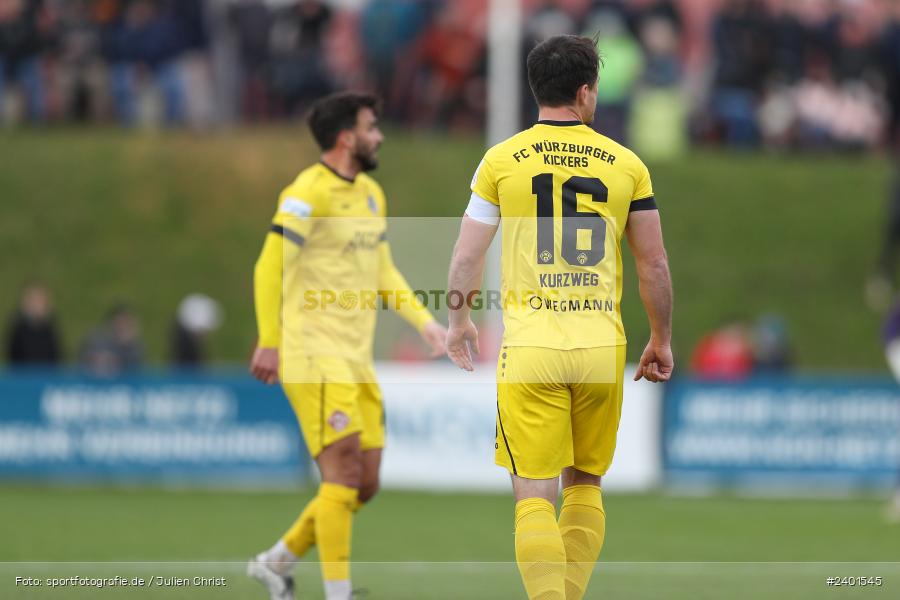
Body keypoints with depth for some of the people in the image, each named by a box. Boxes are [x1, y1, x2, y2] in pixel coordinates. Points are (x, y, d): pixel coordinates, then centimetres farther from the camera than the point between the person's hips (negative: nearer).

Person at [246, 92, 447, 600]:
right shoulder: (309, 194, -12)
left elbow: (383, 272, 21)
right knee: (344, 474, -12)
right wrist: (269, 343, -16)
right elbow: (270, 269, -14)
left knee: (364, 485, 8)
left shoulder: (371, 194, 15)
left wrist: (425, 321, 9)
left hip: (356, 358, 9)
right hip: (315, 357, -9)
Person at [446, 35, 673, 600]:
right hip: (602, 348, 2)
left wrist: (460, 322, 21)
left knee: (535, 495, -2)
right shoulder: (626, 164, 3)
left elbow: (466, 259, 4)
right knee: (585, 485, 18)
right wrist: (662, 340, 20)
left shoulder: (502, 160, -1)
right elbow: (655, 267, 7)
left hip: (530, 349, -2)